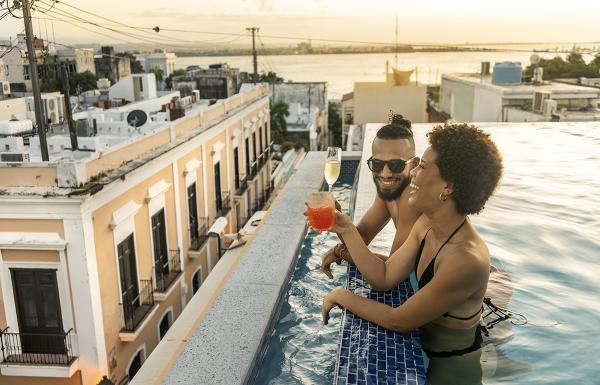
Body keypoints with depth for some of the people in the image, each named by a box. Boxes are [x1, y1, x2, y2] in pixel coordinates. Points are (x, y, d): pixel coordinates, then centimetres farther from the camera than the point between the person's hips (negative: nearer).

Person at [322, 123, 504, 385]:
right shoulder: (426, 225, -7)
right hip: (425, 349, 6)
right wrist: (346, 230, -9)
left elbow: (398, 321, -24)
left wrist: (342, 296, -13)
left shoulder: (467, 259, -32)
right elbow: (384, 277, -3)